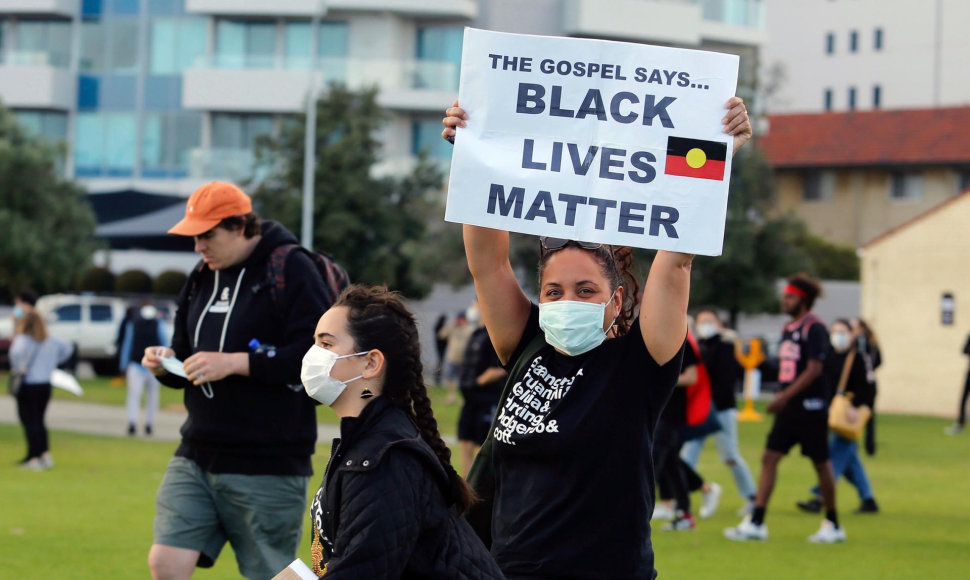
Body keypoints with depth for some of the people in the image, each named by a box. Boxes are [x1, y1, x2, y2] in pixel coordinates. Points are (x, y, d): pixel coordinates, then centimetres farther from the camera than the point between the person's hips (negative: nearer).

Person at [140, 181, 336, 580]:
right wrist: (166, 365, 1)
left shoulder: (292, 269, -9)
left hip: (268, 468, -7)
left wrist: (235, 362, -20)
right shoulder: (202, 277, 15)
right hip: (197, 457, 7)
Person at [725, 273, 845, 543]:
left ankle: (832, 525, 13)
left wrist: (785, 396, -21)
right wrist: (780, 398, 13)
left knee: (821, 463, 1)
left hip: (810, 405, -8)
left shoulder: (814, 328, -12)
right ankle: (755, 523, -1)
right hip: (789, 408, 8)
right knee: (769, 458, 0)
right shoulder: (788, 329, 14)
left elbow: (813, 369, -19)